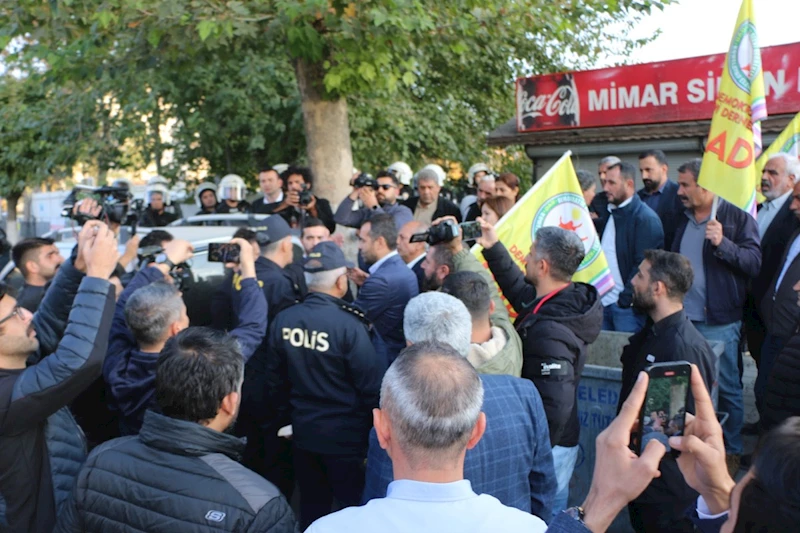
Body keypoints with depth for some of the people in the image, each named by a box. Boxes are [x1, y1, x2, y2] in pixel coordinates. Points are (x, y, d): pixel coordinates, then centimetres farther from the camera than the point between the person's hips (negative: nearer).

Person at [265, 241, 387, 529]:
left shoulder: (283, 319, -7)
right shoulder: (349, 325, -22)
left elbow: (275, 378, 3)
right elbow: (372, 386, -18)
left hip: (304, 431, 5)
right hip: (345, 436, -5)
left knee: (312, 504, 22)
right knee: (354, 506, 14)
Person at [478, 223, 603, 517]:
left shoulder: (549, 330, -30)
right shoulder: (569, 301, -2)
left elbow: (555, 405, -31)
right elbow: (522, 292, 17)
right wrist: (494, 248, 14)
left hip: (547, 448, -9)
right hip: (561, 441, 9)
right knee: (555, 511, 24)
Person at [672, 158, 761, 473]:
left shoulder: (736, 217, -6)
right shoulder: (684, 220, 15)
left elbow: (754, 262, -15)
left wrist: (723, 243, -28)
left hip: (718, 322, -6)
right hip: (682, 320, 6)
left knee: (726, 388, 3)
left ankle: (731, 451, 17)